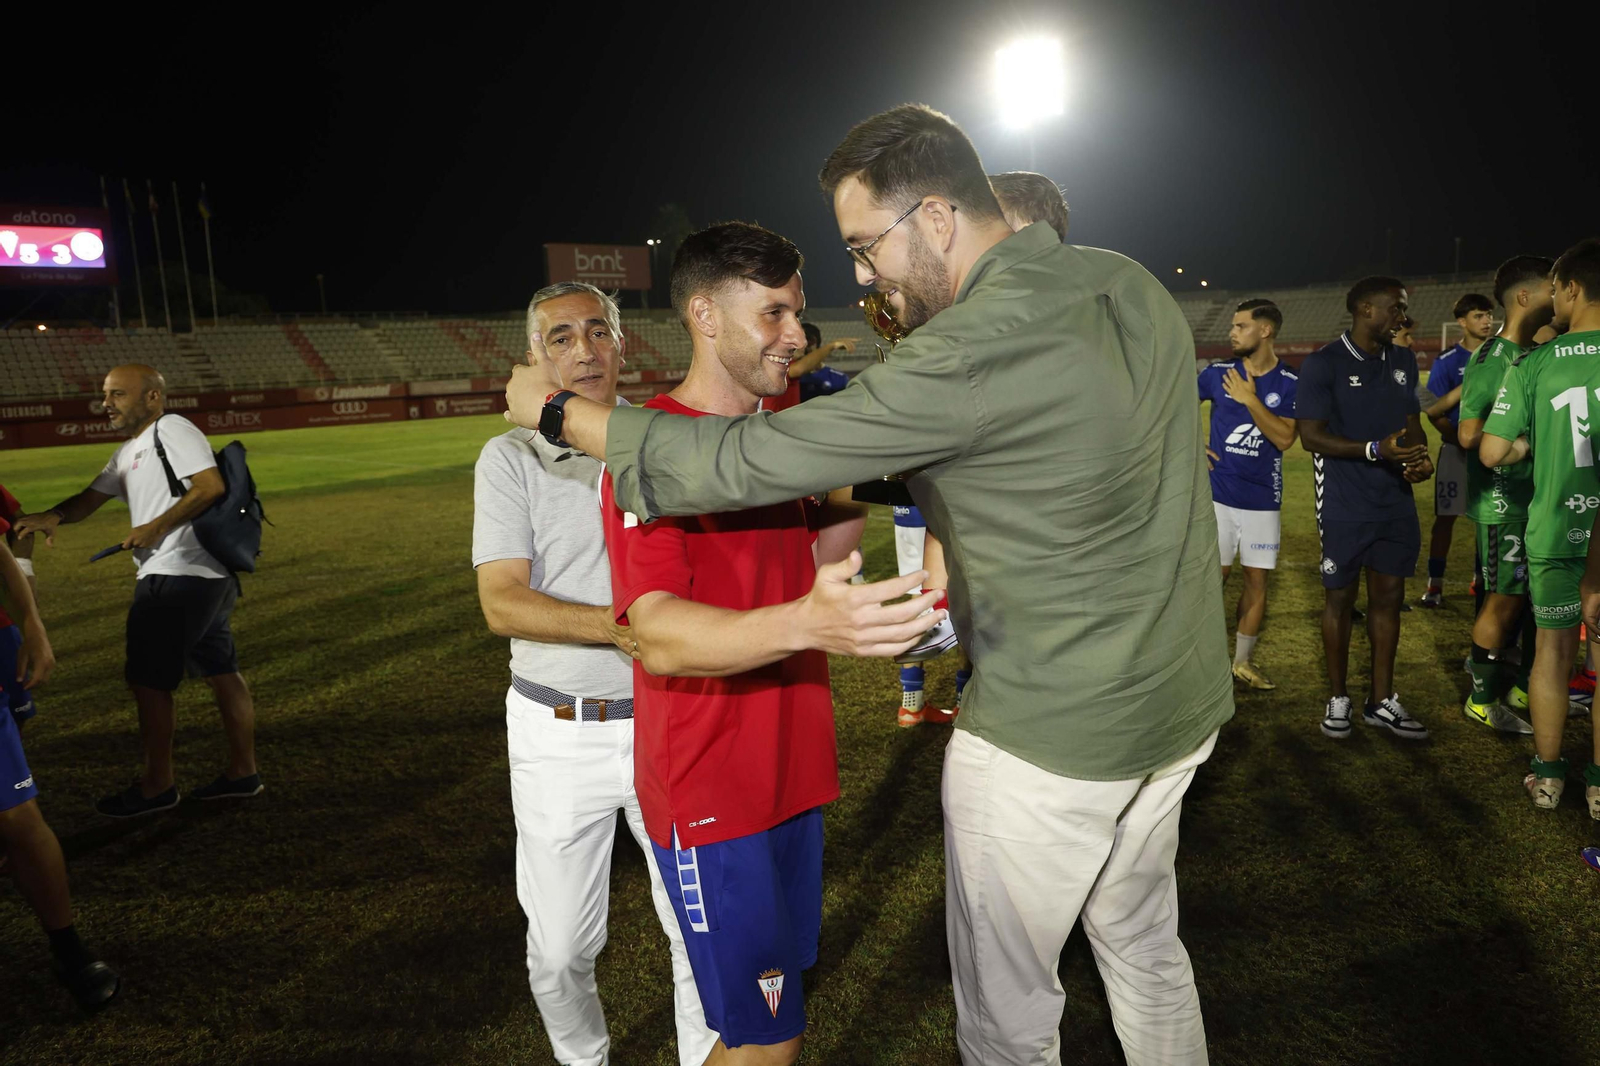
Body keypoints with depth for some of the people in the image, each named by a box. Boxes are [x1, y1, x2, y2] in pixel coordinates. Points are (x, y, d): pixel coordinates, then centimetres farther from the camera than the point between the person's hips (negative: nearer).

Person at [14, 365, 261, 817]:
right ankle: (243, 772, 18)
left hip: (178, 575, -10)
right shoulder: (129, 452, 22)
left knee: (148, 679, -1)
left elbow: (211, 486, -20)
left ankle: (157, 786, 10)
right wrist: (53, 516, -5)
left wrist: (156, 528, -18)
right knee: (222, 673, 11)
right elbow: (91, 497, 14)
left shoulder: (172, 430, -8)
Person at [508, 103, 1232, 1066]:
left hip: (1051, 739, -8)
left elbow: (748, 465, -23)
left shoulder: (975, 348, -26)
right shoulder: (1135, 287, 1)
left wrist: (556, 411, -10)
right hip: (1182, 704, 9)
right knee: (1143, 945, 28)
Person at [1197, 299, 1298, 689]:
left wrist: (1250, 398, -17)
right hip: (1218, 495, 0)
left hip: (1263, 500, 0)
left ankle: (1243, 661, 21)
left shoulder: (1290, 383, -3)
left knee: (1257, 580, 6)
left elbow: (1284, 438, -15)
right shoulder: (1217, 374, 0)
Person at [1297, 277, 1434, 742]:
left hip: (1396, 503, 6)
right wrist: (1375, 450, -25)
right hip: (1345, 506, -6)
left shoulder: (1403, 361, 9)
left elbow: (1412, 421, 16)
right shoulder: (1323, 364, -10)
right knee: (1340, 598, 6)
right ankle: (1338, 699, 21)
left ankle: (1382, 700, 23)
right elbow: (1312, 436, -14)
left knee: (1388, 597, 10)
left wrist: (1420, 456, -6)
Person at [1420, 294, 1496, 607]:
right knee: (1446, 516, -1)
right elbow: (1433, 411, -8)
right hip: (1456, 448, -3)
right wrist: (1462, 440, -17)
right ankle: (1435, 584, 5)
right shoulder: (1447, 361, -5)